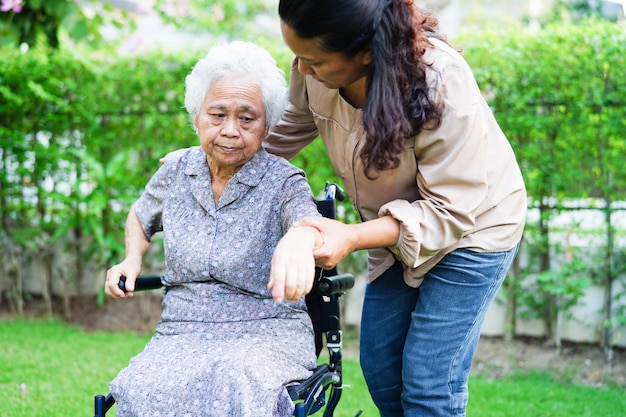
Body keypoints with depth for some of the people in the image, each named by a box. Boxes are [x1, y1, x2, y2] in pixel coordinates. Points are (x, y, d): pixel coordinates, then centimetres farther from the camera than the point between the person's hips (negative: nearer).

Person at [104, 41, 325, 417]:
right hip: (182, 334, 3)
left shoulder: (283, 182, -4)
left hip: (267, 333, -3)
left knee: (237, 387, -38)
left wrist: (300, 239, -53)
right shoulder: (176, 172, 9)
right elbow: (142, 217, 31)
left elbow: (308, 218, -28)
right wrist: (132, 261, 10)